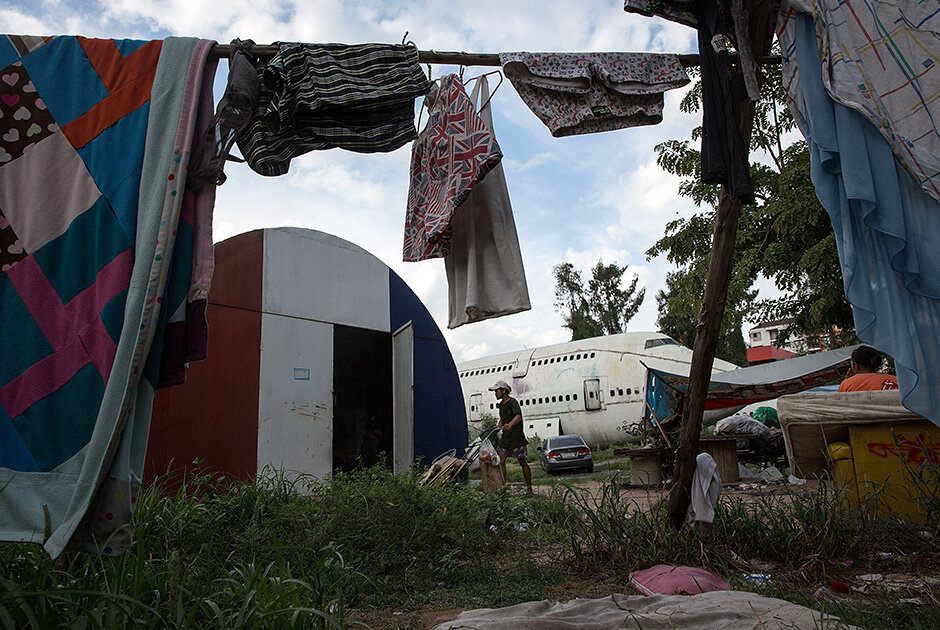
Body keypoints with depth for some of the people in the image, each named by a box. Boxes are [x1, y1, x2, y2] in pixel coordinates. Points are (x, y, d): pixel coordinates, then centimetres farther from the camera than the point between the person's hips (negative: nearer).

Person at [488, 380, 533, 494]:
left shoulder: (513, 402, -13)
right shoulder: (501, 404, 13)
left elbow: (518, 417, -30)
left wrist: (510, 424, -49)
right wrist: (498, 426, 9)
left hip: (516, 437, -7)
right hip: (505, 437, 7)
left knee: (522, 463, 3)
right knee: (501, 462, -4)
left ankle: (529, 488, 13)